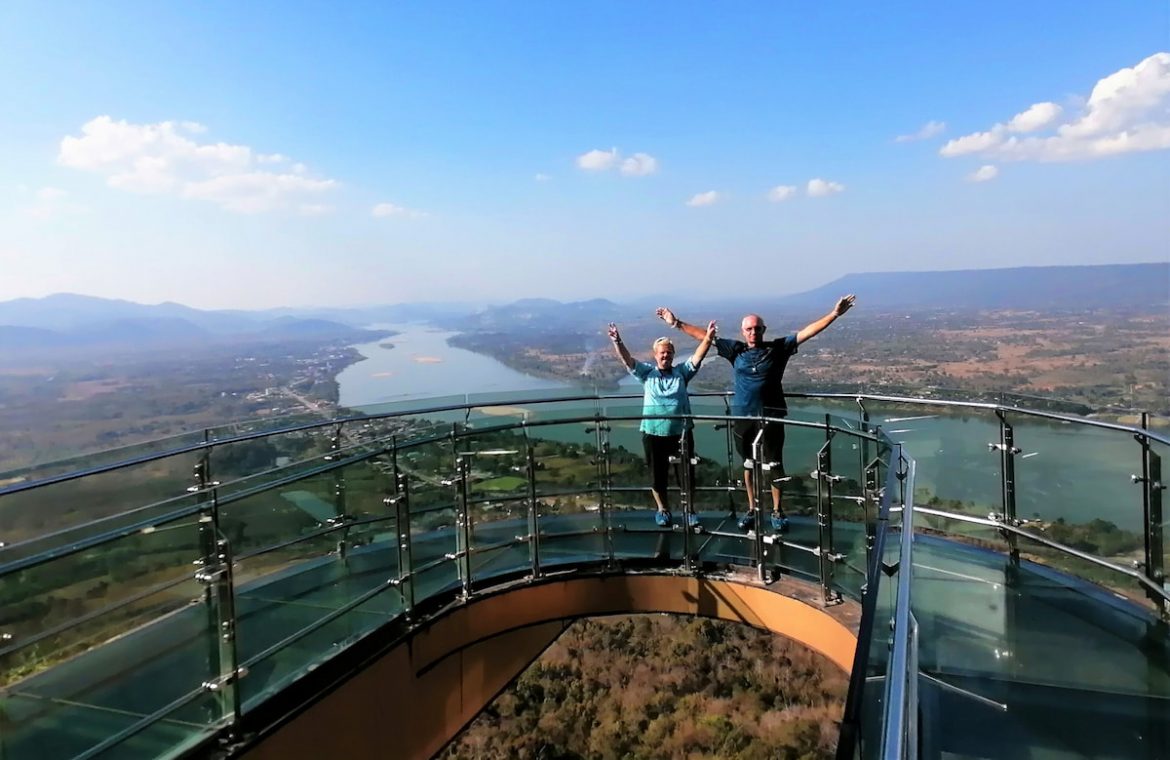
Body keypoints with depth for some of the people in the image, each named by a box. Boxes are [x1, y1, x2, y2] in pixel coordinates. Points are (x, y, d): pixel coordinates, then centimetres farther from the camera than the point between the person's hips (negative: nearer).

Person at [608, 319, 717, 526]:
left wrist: (708, 338, -22)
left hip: (681, 431, 1)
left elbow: (698, 356, -6)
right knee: (658, 473, 9)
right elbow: (627, 360, -6)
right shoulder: (646, 372, 5)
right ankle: (663, 510, 29)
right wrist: (617, 342, -24)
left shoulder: (682, 372, 6)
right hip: (653, 432, 0)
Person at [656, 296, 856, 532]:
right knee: (749, 464, 13)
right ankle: (751, 509, 26)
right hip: (744, 417, 2)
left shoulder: (778, 348, 0)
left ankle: (777, 511, 19)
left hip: (771, 417, -2)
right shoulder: (735, 350, 4)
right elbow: (704, 335, 7)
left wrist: (834, 314, -11)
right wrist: (677, 323, 7)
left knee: (774, 465, 4)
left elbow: (807, 331, -5)